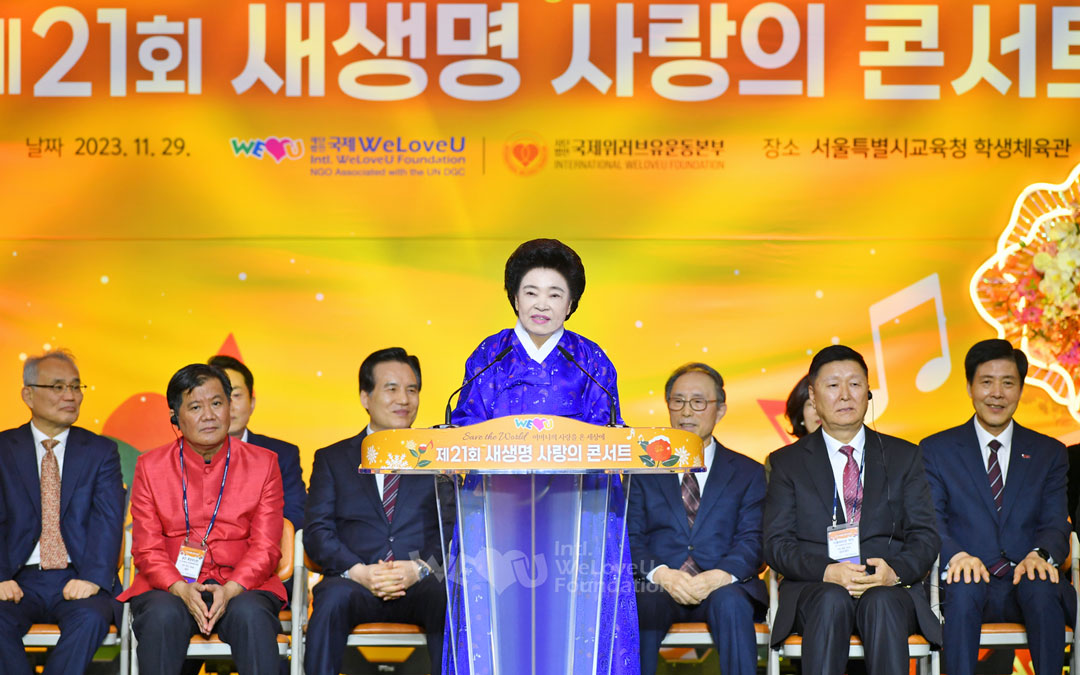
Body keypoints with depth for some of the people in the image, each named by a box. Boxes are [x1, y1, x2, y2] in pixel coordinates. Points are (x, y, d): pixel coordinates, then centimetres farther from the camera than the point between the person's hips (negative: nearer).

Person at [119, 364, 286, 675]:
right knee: (163, 616, -33)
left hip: (240, 587, 0)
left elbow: (265, 547, 2)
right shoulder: (150, 467, 8)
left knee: (252, 615, -34)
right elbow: (147, 550, 3)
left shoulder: (263, 463, 7)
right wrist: (182, 590, -17)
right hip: (169, 587, 0)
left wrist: (230, 589, -18)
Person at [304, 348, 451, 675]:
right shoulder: (331, 459, 20)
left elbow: (455, 529, 8)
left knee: (450, 598, -35)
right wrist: (358, 571, -12)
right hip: (354, 581, 0)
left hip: (422, 584, 0)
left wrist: (421, 568, -13)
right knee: (334, 598, -35)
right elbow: (317, 532, 7)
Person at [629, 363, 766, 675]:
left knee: (730, 602, -35)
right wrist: (661, 574, -16)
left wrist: (719, 576, -18)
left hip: (723, 587, 0)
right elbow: (631, 538, 5)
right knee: (641, 604, -35)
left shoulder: (749, 473, 15)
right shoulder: (643, 470, 16)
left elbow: (752, 541, 3)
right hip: (659, 586, 0)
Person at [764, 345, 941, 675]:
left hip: (889, 588, 1)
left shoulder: (904, 456, 17)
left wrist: (895, 571, -14)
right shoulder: (787, 462, 14)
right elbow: (777, 544, 4)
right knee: (832, 601, -35)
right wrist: (827, 572, -16)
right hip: (815, 589, 0)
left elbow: (925, 536, 9)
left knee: (882, 602, -35)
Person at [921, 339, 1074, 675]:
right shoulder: (936, 450, 14)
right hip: (968, 582, -1)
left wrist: (1040, 555, -19)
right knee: (963, 587, -37)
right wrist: (956, 555, -22)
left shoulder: (1049, 452, 18)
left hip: (1027, 581, 1)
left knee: (1042, 588, -35)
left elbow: (1056, 523, 6)